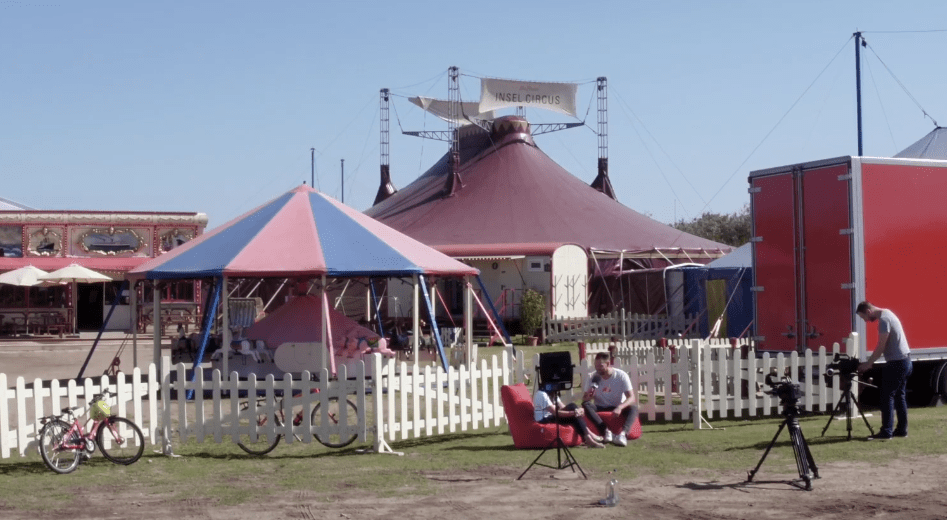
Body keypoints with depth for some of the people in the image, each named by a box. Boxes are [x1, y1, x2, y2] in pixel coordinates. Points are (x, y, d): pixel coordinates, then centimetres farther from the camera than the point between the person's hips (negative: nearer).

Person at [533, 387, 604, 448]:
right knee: (572, 407, -20)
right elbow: (555, 412, -23)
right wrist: (573, 413, -26)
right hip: (543, 420, -9)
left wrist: (577, 411, -13)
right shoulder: (541, 394, -18)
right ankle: (588, 438, -23)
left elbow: (562, 408, 6)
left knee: (572, 406, -10)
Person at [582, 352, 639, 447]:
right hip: (600, 409, 2)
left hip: (618, 408, -2)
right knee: (586, 405, -29)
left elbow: (631, 397, -19)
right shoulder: (594, 378, -3)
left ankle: (623, 433, -55)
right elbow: (584, 399, -1)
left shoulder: (621, 376, -11)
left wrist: (620, 407, -39)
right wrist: (588, 397, -27)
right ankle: (605, 431, -43)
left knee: (633, 408, -32)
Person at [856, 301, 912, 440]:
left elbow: (881, 347, -18)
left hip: (896, 363, -10)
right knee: (899, 396, 14)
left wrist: (868, 364, -11)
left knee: (887, 397, -7)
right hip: (905, 361, 10)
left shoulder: (884, 319, -17)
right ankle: (902, 429, 17)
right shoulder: (887, 314, 14)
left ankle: (886, 432, -8)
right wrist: (870, 361, 13)